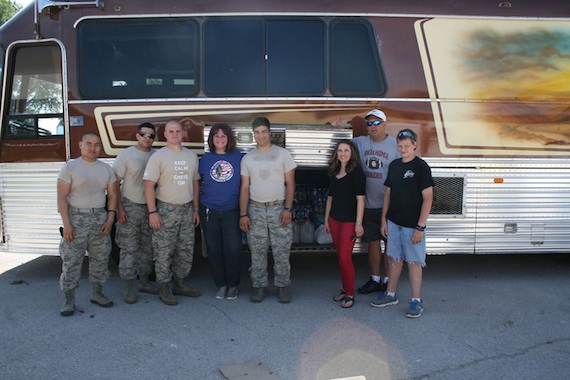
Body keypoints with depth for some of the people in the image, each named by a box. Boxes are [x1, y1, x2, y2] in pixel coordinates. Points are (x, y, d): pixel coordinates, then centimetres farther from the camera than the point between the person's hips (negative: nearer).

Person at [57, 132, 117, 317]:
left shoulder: (106, 169, 9)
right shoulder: (70, 167, -3)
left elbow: (112, 195, 11)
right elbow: (62, 197, -7)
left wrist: (110, 219, 0)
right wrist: (66, 223, -15)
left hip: (100, 217, 4)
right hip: (76, 217, -4)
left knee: (100, 258, 10)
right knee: (71, 260, -2)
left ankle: (97, 293, 24)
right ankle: (69, 299, 7)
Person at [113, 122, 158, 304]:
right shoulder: (126, 155, -6)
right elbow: (115, 183, -6)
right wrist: (119, 208, -12)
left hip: (150, 207, 4)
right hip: (130, 207, -4)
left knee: (147, 247, 13)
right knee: (129, 248, -2)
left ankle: (144, 282, 27)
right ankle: (129, 288, 7)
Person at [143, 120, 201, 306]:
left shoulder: (191, 156, 10)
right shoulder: (158, 156, -6)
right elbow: (149, 185, -11)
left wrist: (195, 209, 11)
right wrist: (152, 212, -16)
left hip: (187, 209, 6)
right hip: (166, 210, -5)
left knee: (186, 250, 12)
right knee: (164, 252, 0)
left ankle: (179, 283, 26)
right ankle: (164, 288, 12)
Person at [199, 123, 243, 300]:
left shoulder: (239, 158, -1)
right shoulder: (206, 159, 5)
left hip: (231, 211, -2)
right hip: (209, 211, 2)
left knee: (233, 249, -2)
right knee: (214, 249, 8)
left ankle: (233, 285, 15)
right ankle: (221, 284, 22)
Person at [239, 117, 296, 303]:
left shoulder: (282, 154, 2)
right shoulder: (247, 158, 8)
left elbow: (290, 183, 0)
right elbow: (244, 188, 7)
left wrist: (287, 209, -10)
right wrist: (243, 215, 0)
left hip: (278, 208, -2)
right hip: (256, 209, 2)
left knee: (281, 251, 1)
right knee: (257, 251, 7)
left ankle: (283, 286, 13)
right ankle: (260, 286, 18)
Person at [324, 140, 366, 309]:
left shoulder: (356, 172, -10)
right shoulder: (334, 172, 11)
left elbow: (360, 199, -13)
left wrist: (359, 223, -17)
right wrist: (326, 220, 16)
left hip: (349, 221, -6)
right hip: (334, 219, 6)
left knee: (345, 258, -6)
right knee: (340, 257, 12)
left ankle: (350, 294, 7)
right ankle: (345, 289, 25)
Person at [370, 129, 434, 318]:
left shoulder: (421, 166, -10)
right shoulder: (394, 165, 8)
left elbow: (428, 198, -13)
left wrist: (420, 227, -16)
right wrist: (384, 219, 10)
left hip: (412, 225, -6)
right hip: (393, 222, 6)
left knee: (414, 261, 1)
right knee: (395, 258, 15)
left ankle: (416, 301, 12)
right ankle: (391, 294, 27)